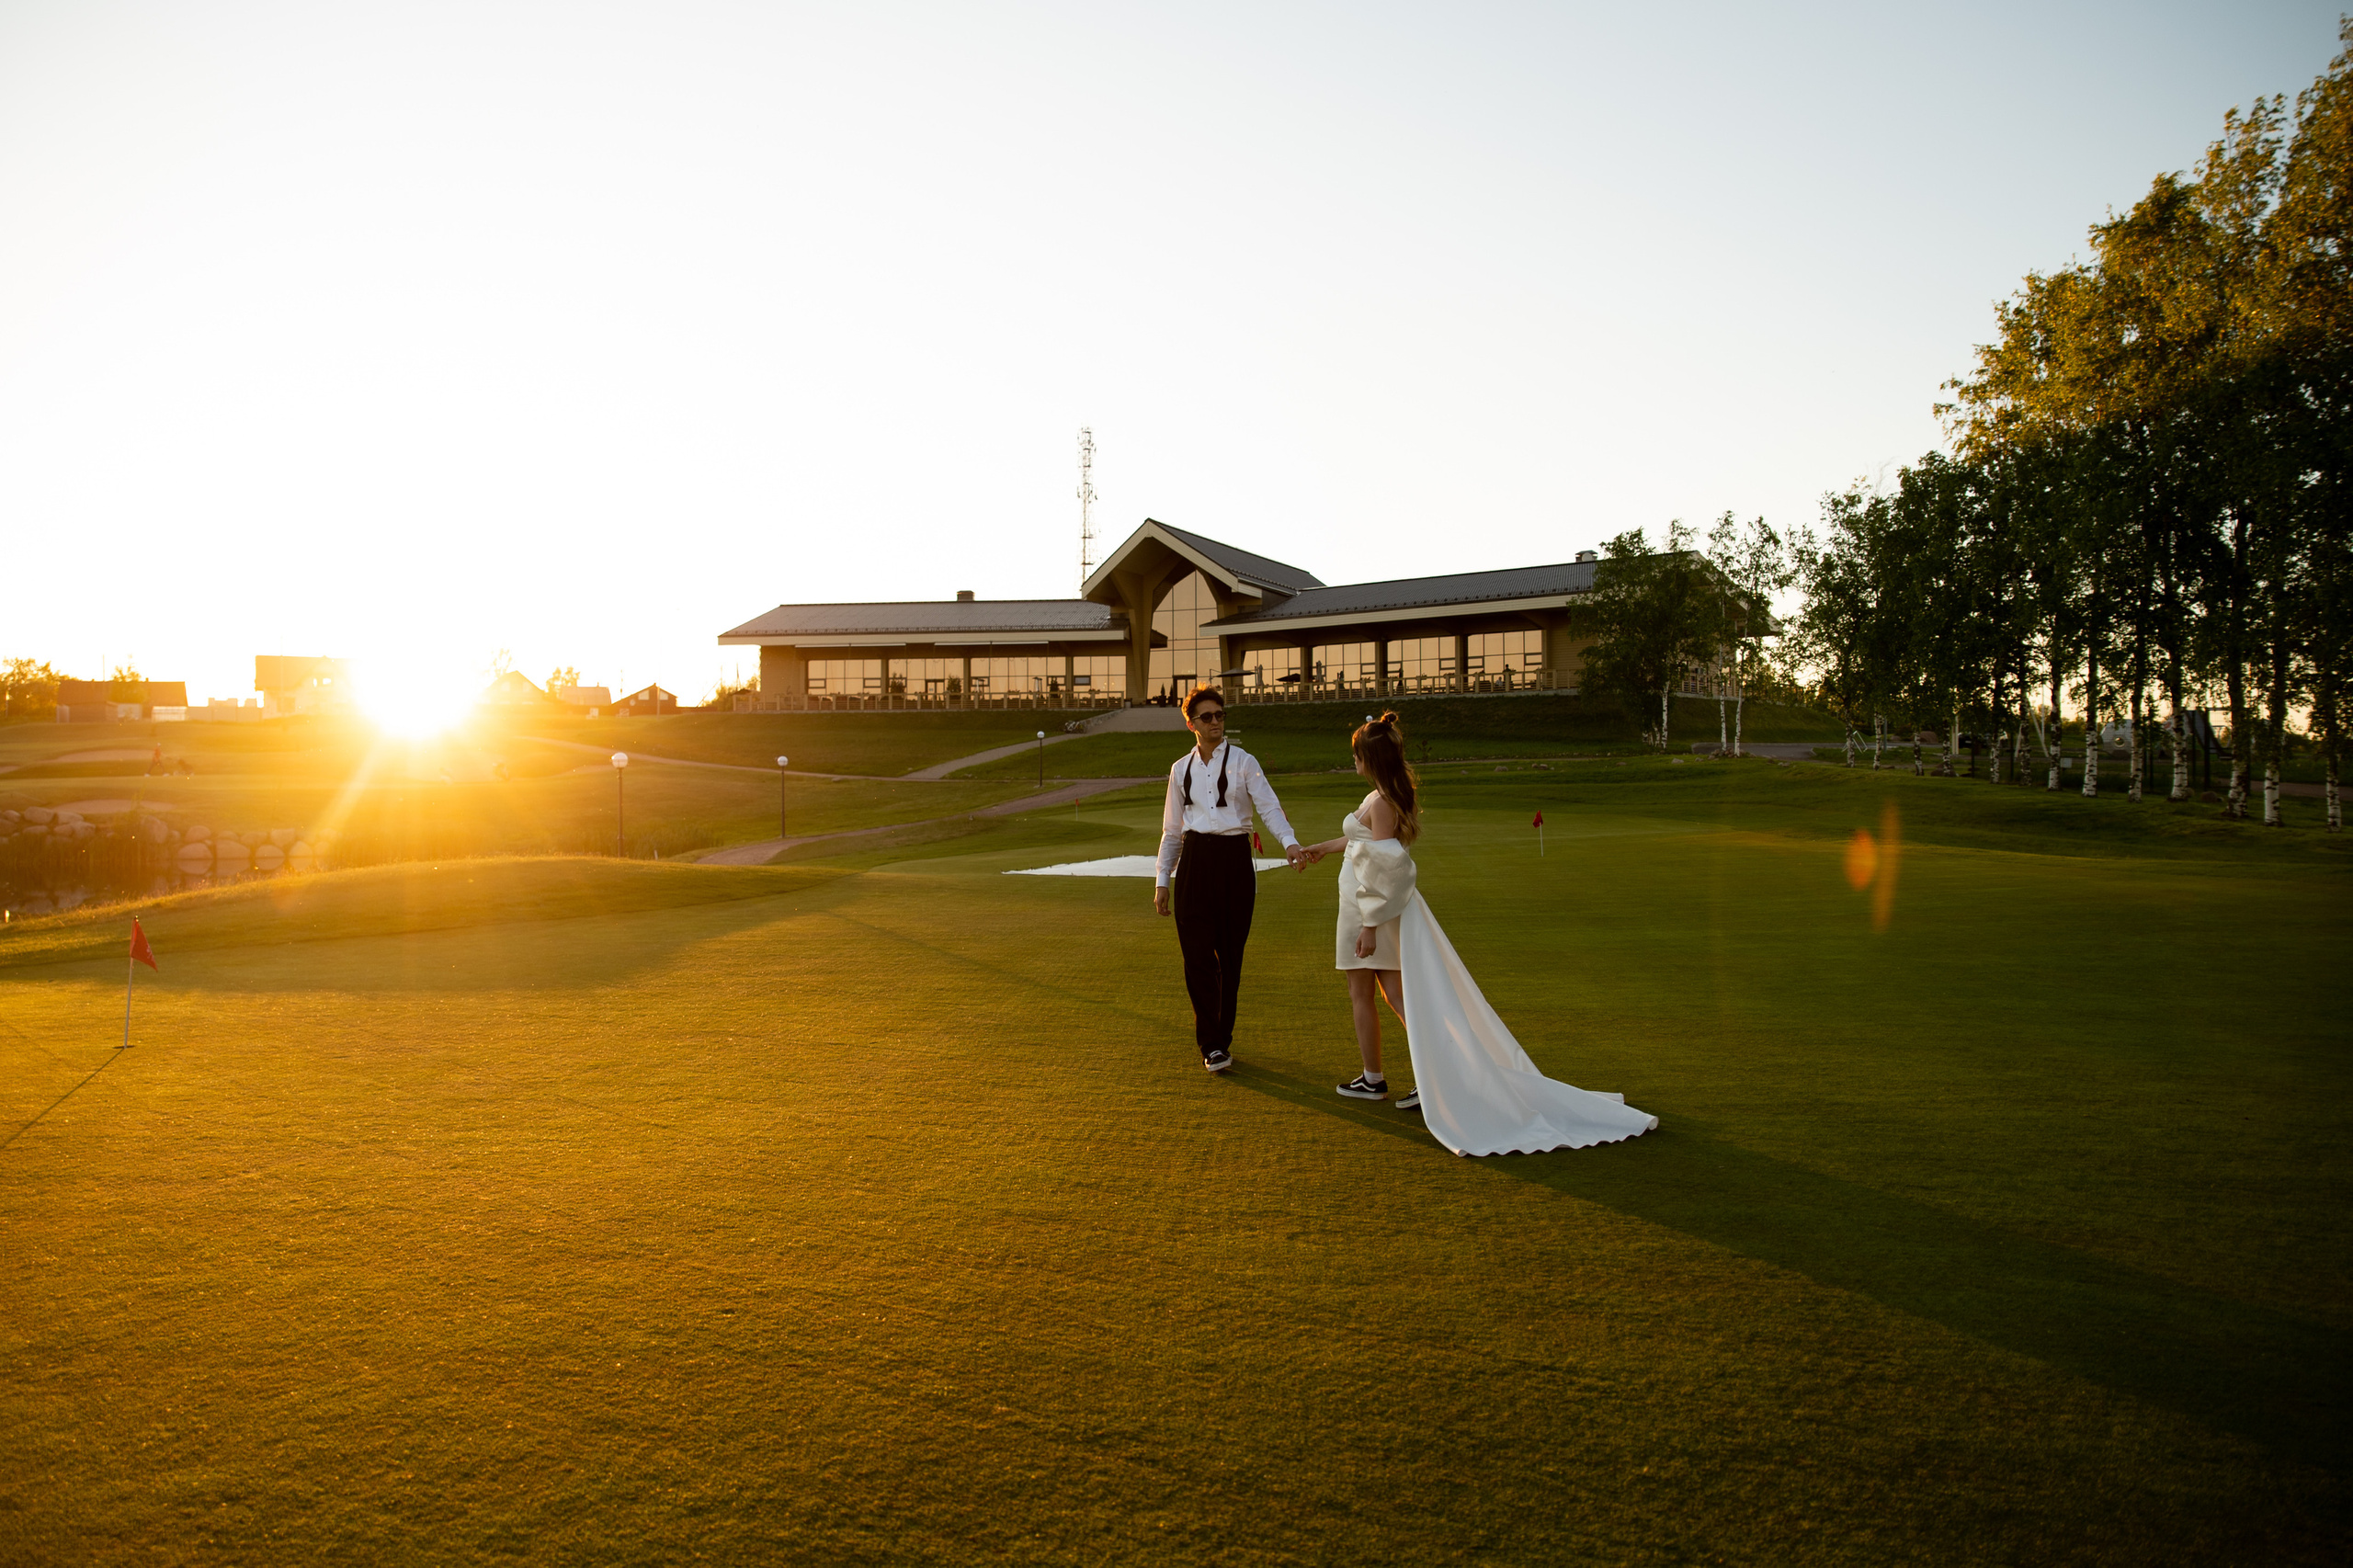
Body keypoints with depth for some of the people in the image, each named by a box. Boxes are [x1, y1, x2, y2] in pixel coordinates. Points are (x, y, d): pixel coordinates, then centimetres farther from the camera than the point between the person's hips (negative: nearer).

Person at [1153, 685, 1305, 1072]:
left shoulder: (1243, 762, 3)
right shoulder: (1181, 769, 11)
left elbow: (1269, 806, -9)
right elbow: (1172, 830, 16)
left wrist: (1289, 842, -27)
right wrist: (1162, 880, 12)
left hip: (1235, 859, -1)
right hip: (1195, 860, 1)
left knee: (1230, 954, 4)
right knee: (1198, 953, -7)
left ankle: (1222, 1038, 19)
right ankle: (1211, 1044, -1)